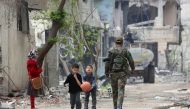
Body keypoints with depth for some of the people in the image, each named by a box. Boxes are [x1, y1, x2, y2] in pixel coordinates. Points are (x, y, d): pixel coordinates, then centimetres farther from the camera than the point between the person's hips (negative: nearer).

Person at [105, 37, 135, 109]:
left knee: (114, 91, 14)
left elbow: (108, 63, -6)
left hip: (113, 73, 1)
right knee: (121, 90, -5)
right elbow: (131, 61, 0)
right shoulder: (125, 51, -1)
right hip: (122, 73, -1)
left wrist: (106, 72, 1)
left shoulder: (111, 51, -2)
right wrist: (132, 68, 18)